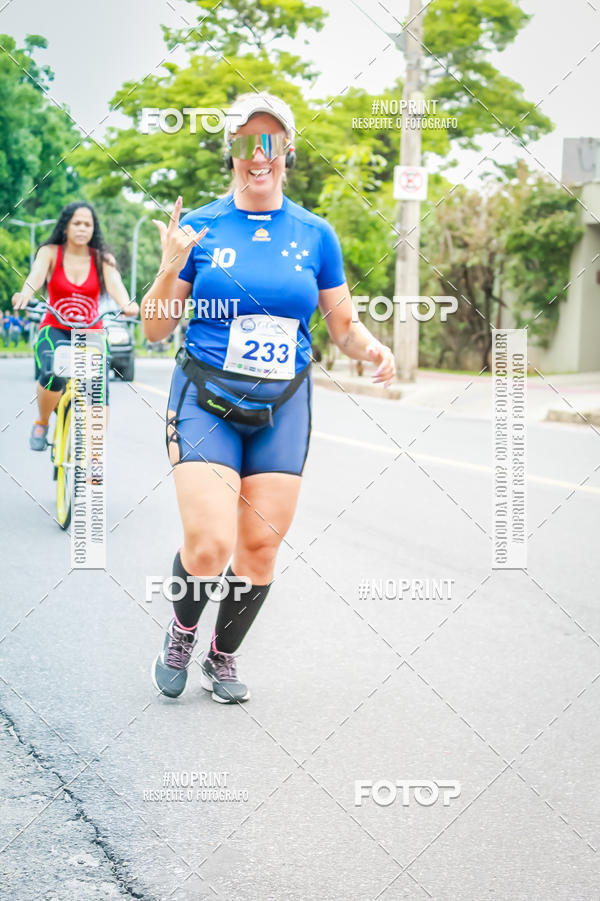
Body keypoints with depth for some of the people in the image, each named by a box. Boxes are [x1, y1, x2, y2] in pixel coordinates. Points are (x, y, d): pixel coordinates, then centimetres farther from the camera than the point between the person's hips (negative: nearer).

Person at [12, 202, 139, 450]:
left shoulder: (102, 258, 1)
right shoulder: (50, 253, -1)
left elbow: (114, 283, -19)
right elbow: (36, 275, -22)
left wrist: (126, 304, -43)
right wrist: (24, 295, -46)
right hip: (55, 330, -1)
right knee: (53, 376, -32)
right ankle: (41, 423, 0)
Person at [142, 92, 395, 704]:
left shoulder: (315, 235, 6)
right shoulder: (199, 226, 1)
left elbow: (343, 325, 12)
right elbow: (155, 329, 1)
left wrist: (372, 349, -10)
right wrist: (171, 268, -16)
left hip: (283, 406, 2)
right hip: (206, 400, -2)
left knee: (261, 549, 2)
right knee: (208, 547, -16)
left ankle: (223, 657, 27)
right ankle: (181, 630, 16)